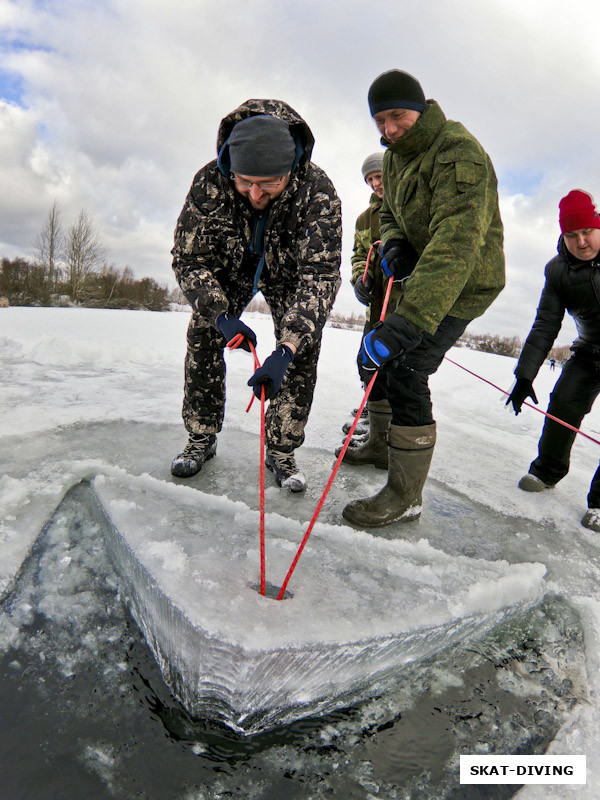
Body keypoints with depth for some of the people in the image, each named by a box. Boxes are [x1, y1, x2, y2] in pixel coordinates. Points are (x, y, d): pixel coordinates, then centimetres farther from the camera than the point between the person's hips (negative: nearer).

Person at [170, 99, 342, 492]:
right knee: (202, 338, -7)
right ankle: (201, 439, 10)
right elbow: (188, 259, -22)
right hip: (229, 267, 2)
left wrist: (286, 350, -52)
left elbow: (320, 276, -41)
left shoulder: (318, 191, -37)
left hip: (289, 272, -1)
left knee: (303, 352, -12)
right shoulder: (209, 182, -31)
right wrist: (221, 314, -39)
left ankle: (281, 450, 2)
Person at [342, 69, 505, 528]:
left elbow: (456, 245, -40)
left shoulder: (460, 154, -26)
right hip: (424, 276, 10)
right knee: (377, 356, 17)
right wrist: (395, 245, -9)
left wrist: (408, 320, -51)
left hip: (463, 283, -9)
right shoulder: (395, 155, 4)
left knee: (404, 372, -19)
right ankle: (383, 442, 39)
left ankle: (406, 495, -6)